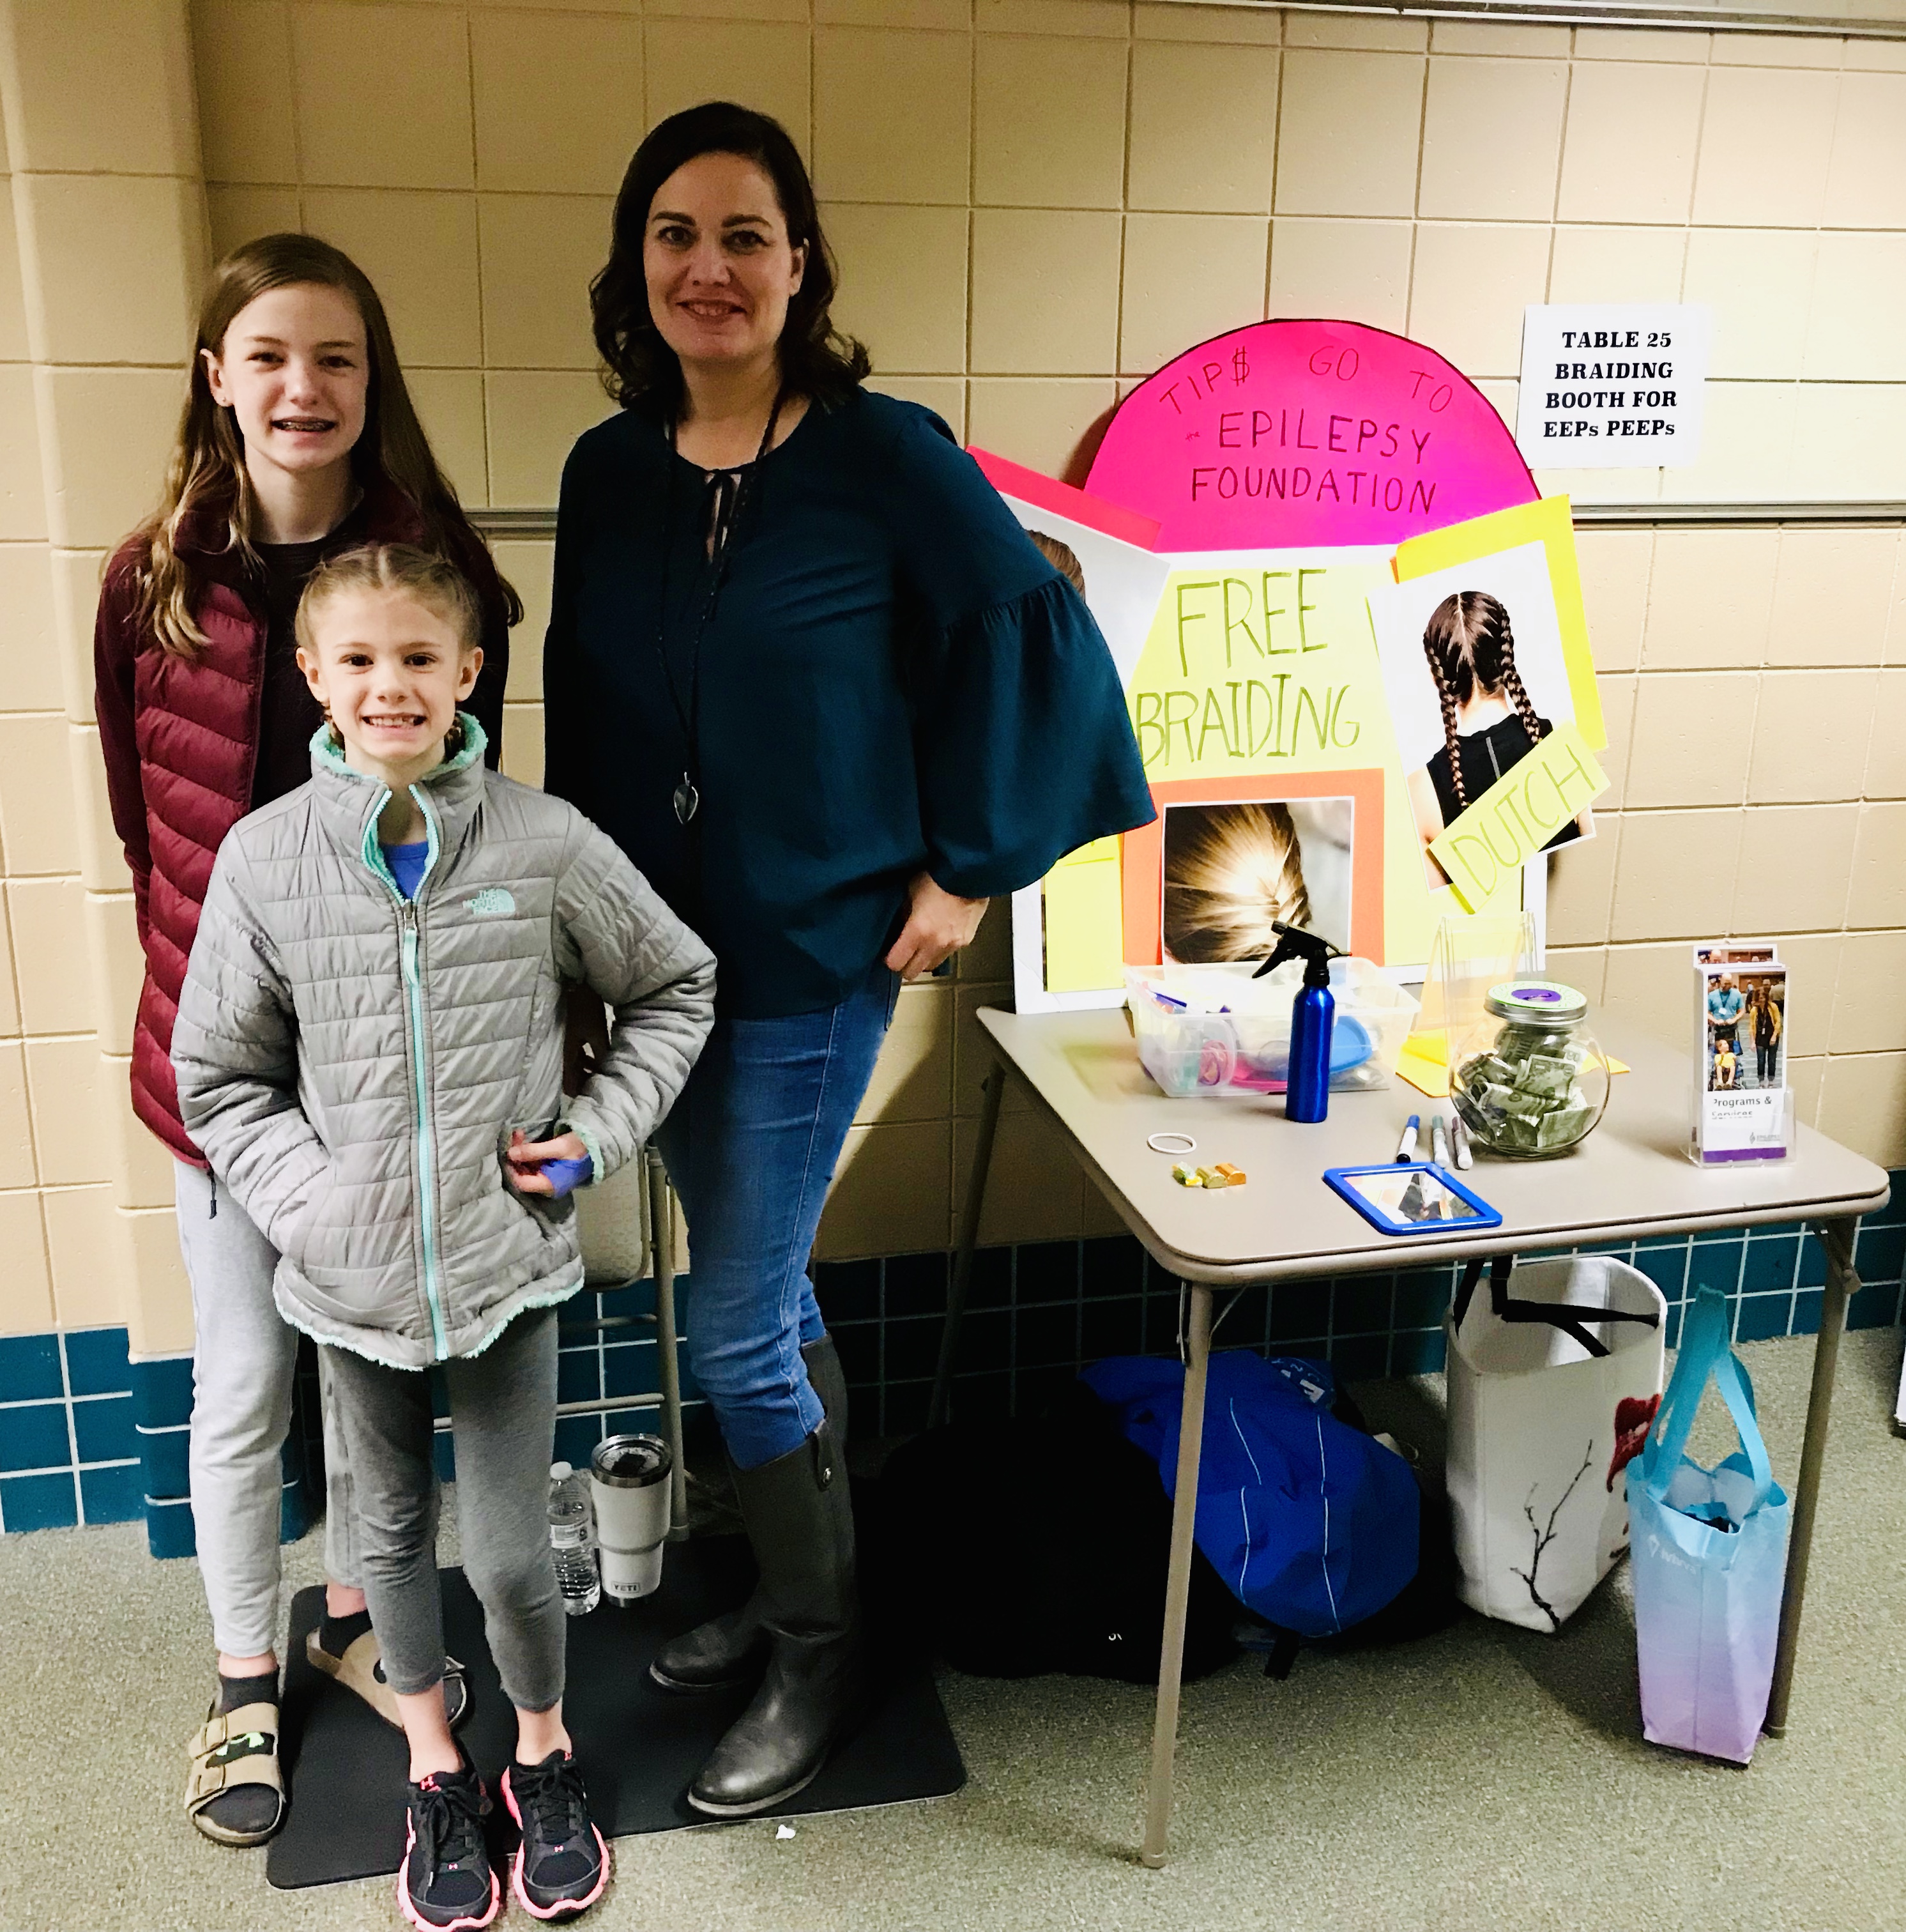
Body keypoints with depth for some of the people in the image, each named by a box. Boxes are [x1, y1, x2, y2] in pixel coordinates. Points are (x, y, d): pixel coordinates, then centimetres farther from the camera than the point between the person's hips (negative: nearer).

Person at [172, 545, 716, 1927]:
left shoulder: (546, 843, -9)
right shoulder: (266, 857, -7)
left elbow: (676, 990, 5)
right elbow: (220, 1078, 2)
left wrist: (599, 1132, -5)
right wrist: (310, 1200, -11)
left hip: (509, 1263, -1)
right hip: (352, 1278, 2)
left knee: (512, 1556, 5)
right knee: (397, 1532, 19)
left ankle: (545, 1755, 35)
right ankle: (436, 1768, 43)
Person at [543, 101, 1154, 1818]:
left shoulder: (887, 457, -13)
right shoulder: (609, 471, 3)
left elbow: (1034, 644, -8)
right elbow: (580, 713, 11)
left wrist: (969, 863, -8)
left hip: (813, 964, -5)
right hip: (655, 953, 6)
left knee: (738, 1335, 0)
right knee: (767, 1293, 19)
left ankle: (822, 1655, 23)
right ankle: (792, 1588, 39)